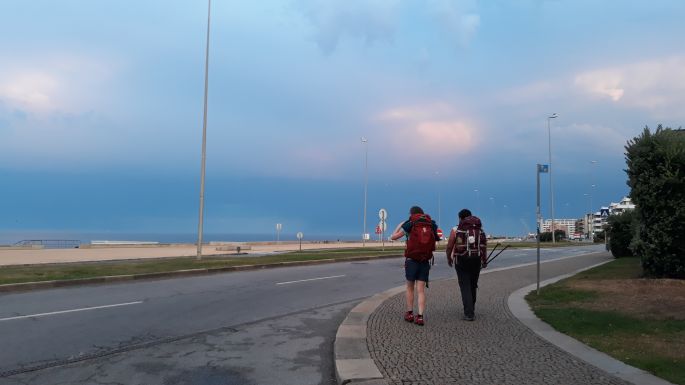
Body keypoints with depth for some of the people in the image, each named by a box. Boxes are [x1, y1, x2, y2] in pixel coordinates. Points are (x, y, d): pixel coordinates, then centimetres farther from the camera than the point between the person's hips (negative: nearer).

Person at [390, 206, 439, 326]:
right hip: (425, 262, 2)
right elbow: (435, 238, 22)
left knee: (410, 288, 14)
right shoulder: (431, 225, 4)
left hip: (411, 260, -2)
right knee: (421, 290, 4)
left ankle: (409, 314, 18)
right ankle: (420, 317, -2)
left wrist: (399, 226, 16)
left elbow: (393, 237, 1)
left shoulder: (409, 225, -5)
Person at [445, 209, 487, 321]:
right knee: (473, 286, 17)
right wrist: (485, 260, 13)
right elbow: (484, 246, 2)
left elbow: (449, 247, -3)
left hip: (462, 261, -3)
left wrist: (449, 258, 14)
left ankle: (469, 314, -7)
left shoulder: (456, 230, -2)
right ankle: (471, 310, 30)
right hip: (476, 261, 3)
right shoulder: (480, 229, 7)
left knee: (465, 287, 0)